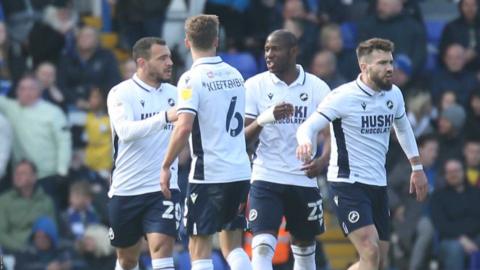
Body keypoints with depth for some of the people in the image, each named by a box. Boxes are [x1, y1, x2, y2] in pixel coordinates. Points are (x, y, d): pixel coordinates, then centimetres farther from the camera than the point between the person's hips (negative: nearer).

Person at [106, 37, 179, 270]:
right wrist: (165, 117, -38)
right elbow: (126, 131, -26)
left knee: (161, 249, -17)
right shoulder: (121, 93, -8)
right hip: (126, 189, -1)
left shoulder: (174, 94, 6)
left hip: (163, 189, 1)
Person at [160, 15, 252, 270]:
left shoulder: (192, 79, -11)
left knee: (199, 248, 0)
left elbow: (184, 127, -20)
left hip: (209, 173, -6)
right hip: (240, 171, 6)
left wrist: (166, 167, -13)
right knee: (233, 246, 14)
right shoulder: (234, 74, 10)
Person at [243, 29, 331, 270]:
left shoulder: (317, 87, 1)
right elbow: (242, 138, -4)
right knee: (262, 246, -16)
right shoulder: (255, 86, -1)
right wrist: (264, 119, -24)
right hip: (266, 178, -2)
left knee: (305, 246, 13)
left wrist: (323, 161, -17)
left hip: (303, 178, 2)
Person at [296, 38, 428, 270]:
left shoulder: (394, 94, 6)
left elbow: (403, 128, 25)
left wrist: (417, 168, 25)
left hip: (378, 185, 7)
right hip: (348, 182, -7)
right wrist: (305, 143, -41)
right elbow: (308, 126, -18)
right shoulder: (343, 97, -14)